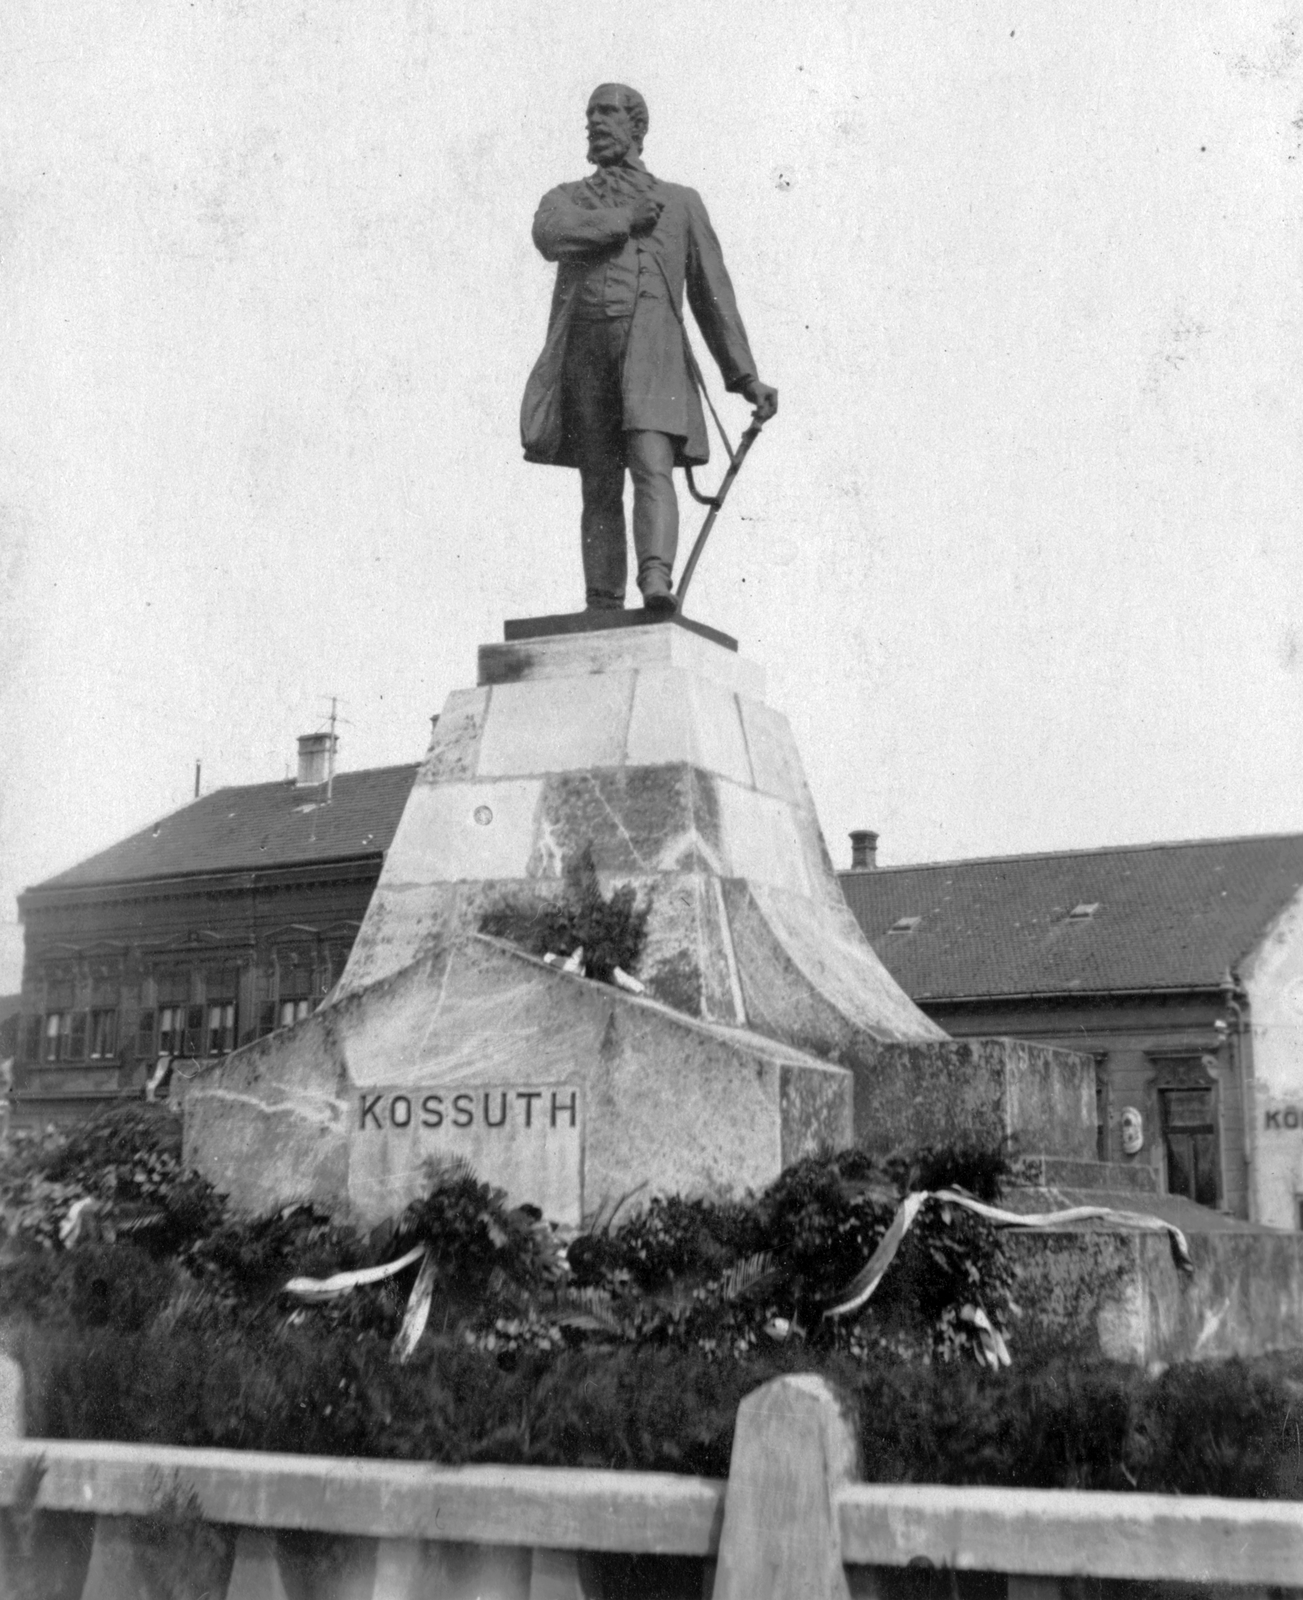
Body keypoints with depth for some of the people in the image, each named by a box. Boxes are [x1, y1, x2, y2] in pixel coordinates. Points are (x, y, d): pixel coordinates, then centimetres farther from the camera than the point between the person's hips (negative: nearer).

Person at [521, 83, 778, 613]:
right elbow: (549, 237, -3)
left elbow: (712, 293, 15)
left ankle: (657, 587, -38)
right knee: (600, 490, -1)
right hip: (586, 348, 2)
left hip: (651, 349, -1)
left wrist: (745, 377, 6)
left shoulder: (681, 202, 23)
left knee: (652, 468, -22)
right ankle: (602, 615, -1)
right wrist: (626, 221, -1)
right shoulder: (566, 199, 24)